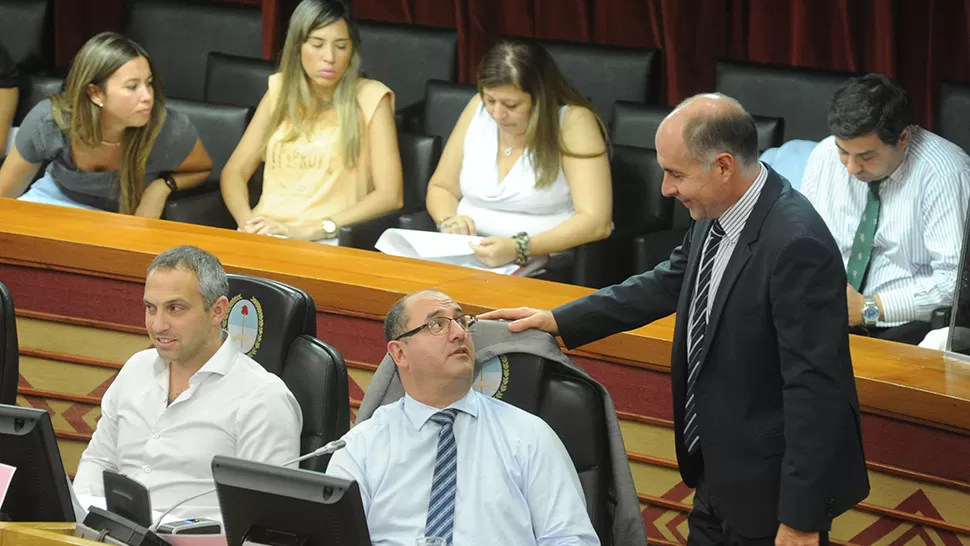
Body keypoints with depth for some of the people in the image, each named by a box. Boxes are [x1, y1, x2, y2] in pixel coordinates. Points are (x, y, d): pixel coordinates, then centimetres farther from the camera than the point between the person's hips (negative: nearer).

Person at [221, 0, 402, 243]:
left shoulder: (370, 98, 0)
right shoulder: (281, 91, 12)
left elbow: (390, 195, -8)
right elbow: (234, 172, 12)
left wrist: (309, 231, -17)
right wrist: (248, 222, -10)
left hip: (327, 242, -3)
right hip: (267, 234, 4)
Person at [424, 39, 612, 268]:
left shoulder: (573, 122, -12)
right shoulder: (478, 109, 4)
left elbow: (596, 222, -21)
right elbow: (441, 188, 14)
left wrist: (519, 248, -32)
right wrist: (449, 220, -9)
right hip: (468, 260, 4)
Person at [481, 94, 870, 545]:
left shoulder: (797, 245, -27)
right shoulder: (715, 216, -1)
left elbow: (814, 388, -25)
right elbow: (669, 283, 18)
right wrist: (558, 321, 18)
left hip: (772, 489, -9)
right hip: (720, 474, 9)